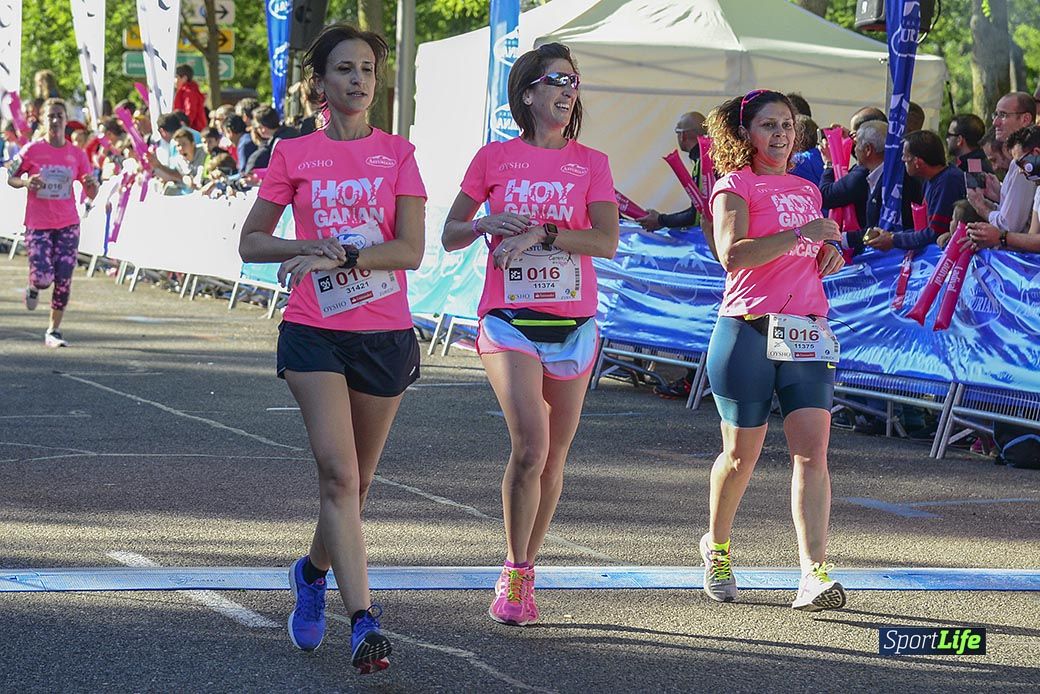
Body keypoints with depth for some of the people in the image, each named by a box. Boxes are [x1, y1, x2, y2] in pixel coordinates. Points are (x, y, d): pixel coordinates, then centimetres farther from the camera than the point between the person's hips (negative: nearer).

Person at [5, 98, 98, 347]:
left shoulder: (76, 154, 2)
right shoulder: (32, 150, -5)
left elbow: (91, 194, 7)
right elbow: (9, 177, 3)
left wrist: (92, 183, -17)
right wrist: (25, 182, -18)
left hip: (68, 224, 2)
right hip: (37, 224, -2)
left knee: (63, 279, -3)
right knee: (43, 278, -13)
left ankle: (54, 331, 10)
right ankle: (33, 287, 26)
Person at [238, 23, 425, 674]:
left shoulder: (397, 153, 3)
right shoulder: (294, 155, 4)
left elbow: (412, 250, -7)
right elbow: (251, 242, 9)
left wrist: (339, 258, -19)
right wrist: (306, 248, -10)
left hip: (385, 335, 2)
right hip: (315, 333, -1)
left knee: (356, 481, 12)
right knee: (338, 473, -15)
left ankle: (314, 571, 40)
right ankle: (364, 620, -20)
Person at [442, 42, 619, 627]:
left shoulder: (591, 163, 5)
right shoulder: (494, 157, 4)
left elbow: (607, 241, -8)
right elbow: (449, 236, 8)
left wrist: (541, 232, -18)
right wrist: (489, 223, -13)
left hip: (572, 325, 2)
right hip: (509, 321, -2)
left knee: (553, 458, 7)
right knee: (531, 446, -19)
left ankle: (527, 572, 23)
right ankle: (513, 574, -6)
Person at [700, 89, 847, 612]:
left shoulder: (806, 191, 18)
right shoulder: (736, 186, -2)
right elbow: (732, 254, -18)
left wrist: (830, 253, 10)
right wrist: (803, 233, -18)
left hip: (806, 331, 5)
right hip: (749, 330, -5)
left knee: (812, 451, -10)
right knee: (742, 454, 6)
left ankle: (813, 574, -15)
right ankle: (716, 547, 31)